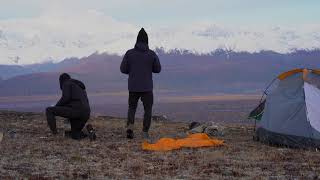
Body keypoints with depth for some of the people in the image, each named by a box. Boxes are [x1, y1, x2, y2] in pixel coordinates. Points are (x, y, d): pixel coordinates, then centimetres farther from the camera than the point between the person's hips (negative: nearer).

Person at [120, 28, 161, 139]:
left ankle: (130, 127, -5)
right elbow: (157, 69, 4)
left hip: (133, 87, 1)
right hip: (147, 87, -1)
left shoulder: (129, 53, -4)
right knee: (148, 109, 11)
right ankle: (145, 132, 6)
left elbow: (123, 69, 0)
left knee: (132, 107, 17)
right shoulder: (152, 54, -5)